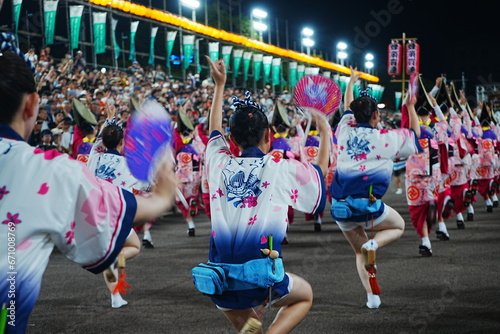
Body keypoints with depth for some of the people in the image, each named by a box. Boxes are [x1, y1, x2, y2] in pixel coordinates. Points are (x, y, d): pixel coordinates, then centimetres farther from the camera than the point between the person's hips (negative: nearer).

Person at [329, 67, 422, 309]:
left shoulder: (346, 130, 7)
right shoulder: (385, 138, -3)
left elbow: (348, 109, 29)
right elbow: (415, 134, 14)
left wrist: (351, 83, 44)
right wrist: (411, 107, 25)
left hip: (340, 205, 4)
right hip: (367, 203, -4)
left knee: (359, 252, 20)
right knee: (398, 226, 24)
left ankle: (371, 295, 6)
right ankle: (374, 243, -7)